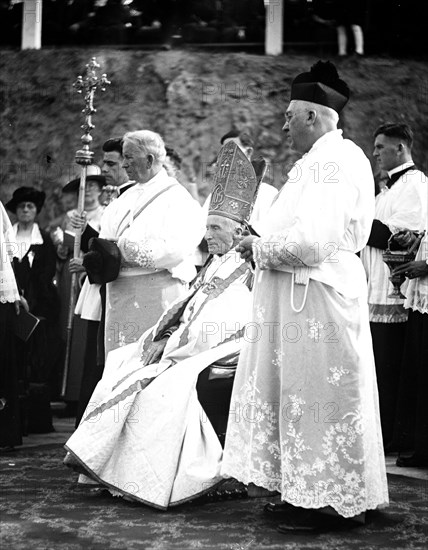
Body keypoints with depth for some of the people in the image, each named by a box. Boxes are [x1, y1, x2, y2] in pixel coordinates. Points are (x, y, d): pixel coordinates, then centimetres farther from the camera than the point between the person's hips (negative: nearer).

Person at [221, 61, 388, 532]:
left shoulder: (334, 161, -15)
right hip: (296, 297, 10)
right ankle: (302, 493, 20)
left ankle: (327, 501, 7)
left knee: (316, 398, -3)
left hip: (317, 298, -10)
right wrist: (266, 244, 10)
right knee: (296, 396, 13)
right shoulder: (321, 160, 16)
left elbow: (313, 240, -24)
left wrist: (261, 248, -10)